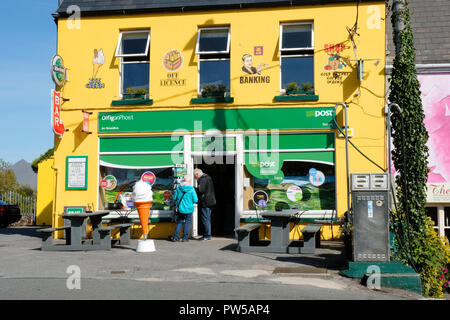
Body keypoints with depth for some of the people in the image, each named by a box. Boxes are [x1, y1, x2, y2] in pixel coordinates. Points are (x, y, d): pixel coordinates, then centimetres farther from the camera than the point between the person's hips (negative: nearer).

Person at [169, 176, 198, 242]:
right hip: (189, 209, -3)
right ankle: (185, 237, 9)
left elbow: (174, 198, 4)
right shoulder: (191, 189, -10)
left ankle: (175, 237, 11)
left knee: (179, 222, 14)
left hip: (180, 209, 3)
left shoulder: (178, 188, -1)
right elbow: (195, 200, -9)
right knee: (187, 222, 8)